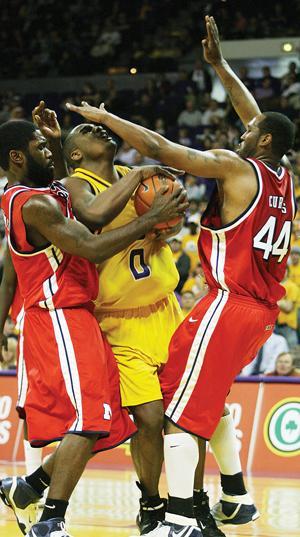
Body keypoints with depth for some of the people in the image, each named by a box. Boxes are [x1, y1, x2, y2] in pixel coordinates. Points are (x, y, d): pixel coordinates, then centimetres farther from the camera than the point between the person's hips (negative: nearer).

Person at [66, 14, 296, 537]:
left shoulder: (234, 166, -9)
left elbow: (158, 147, -12)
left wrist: (103, 117, 0)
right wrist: (218, 64, 33)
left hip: (229, 303, -9)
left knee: (179, 406, -10)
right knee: (210, 395, 23)